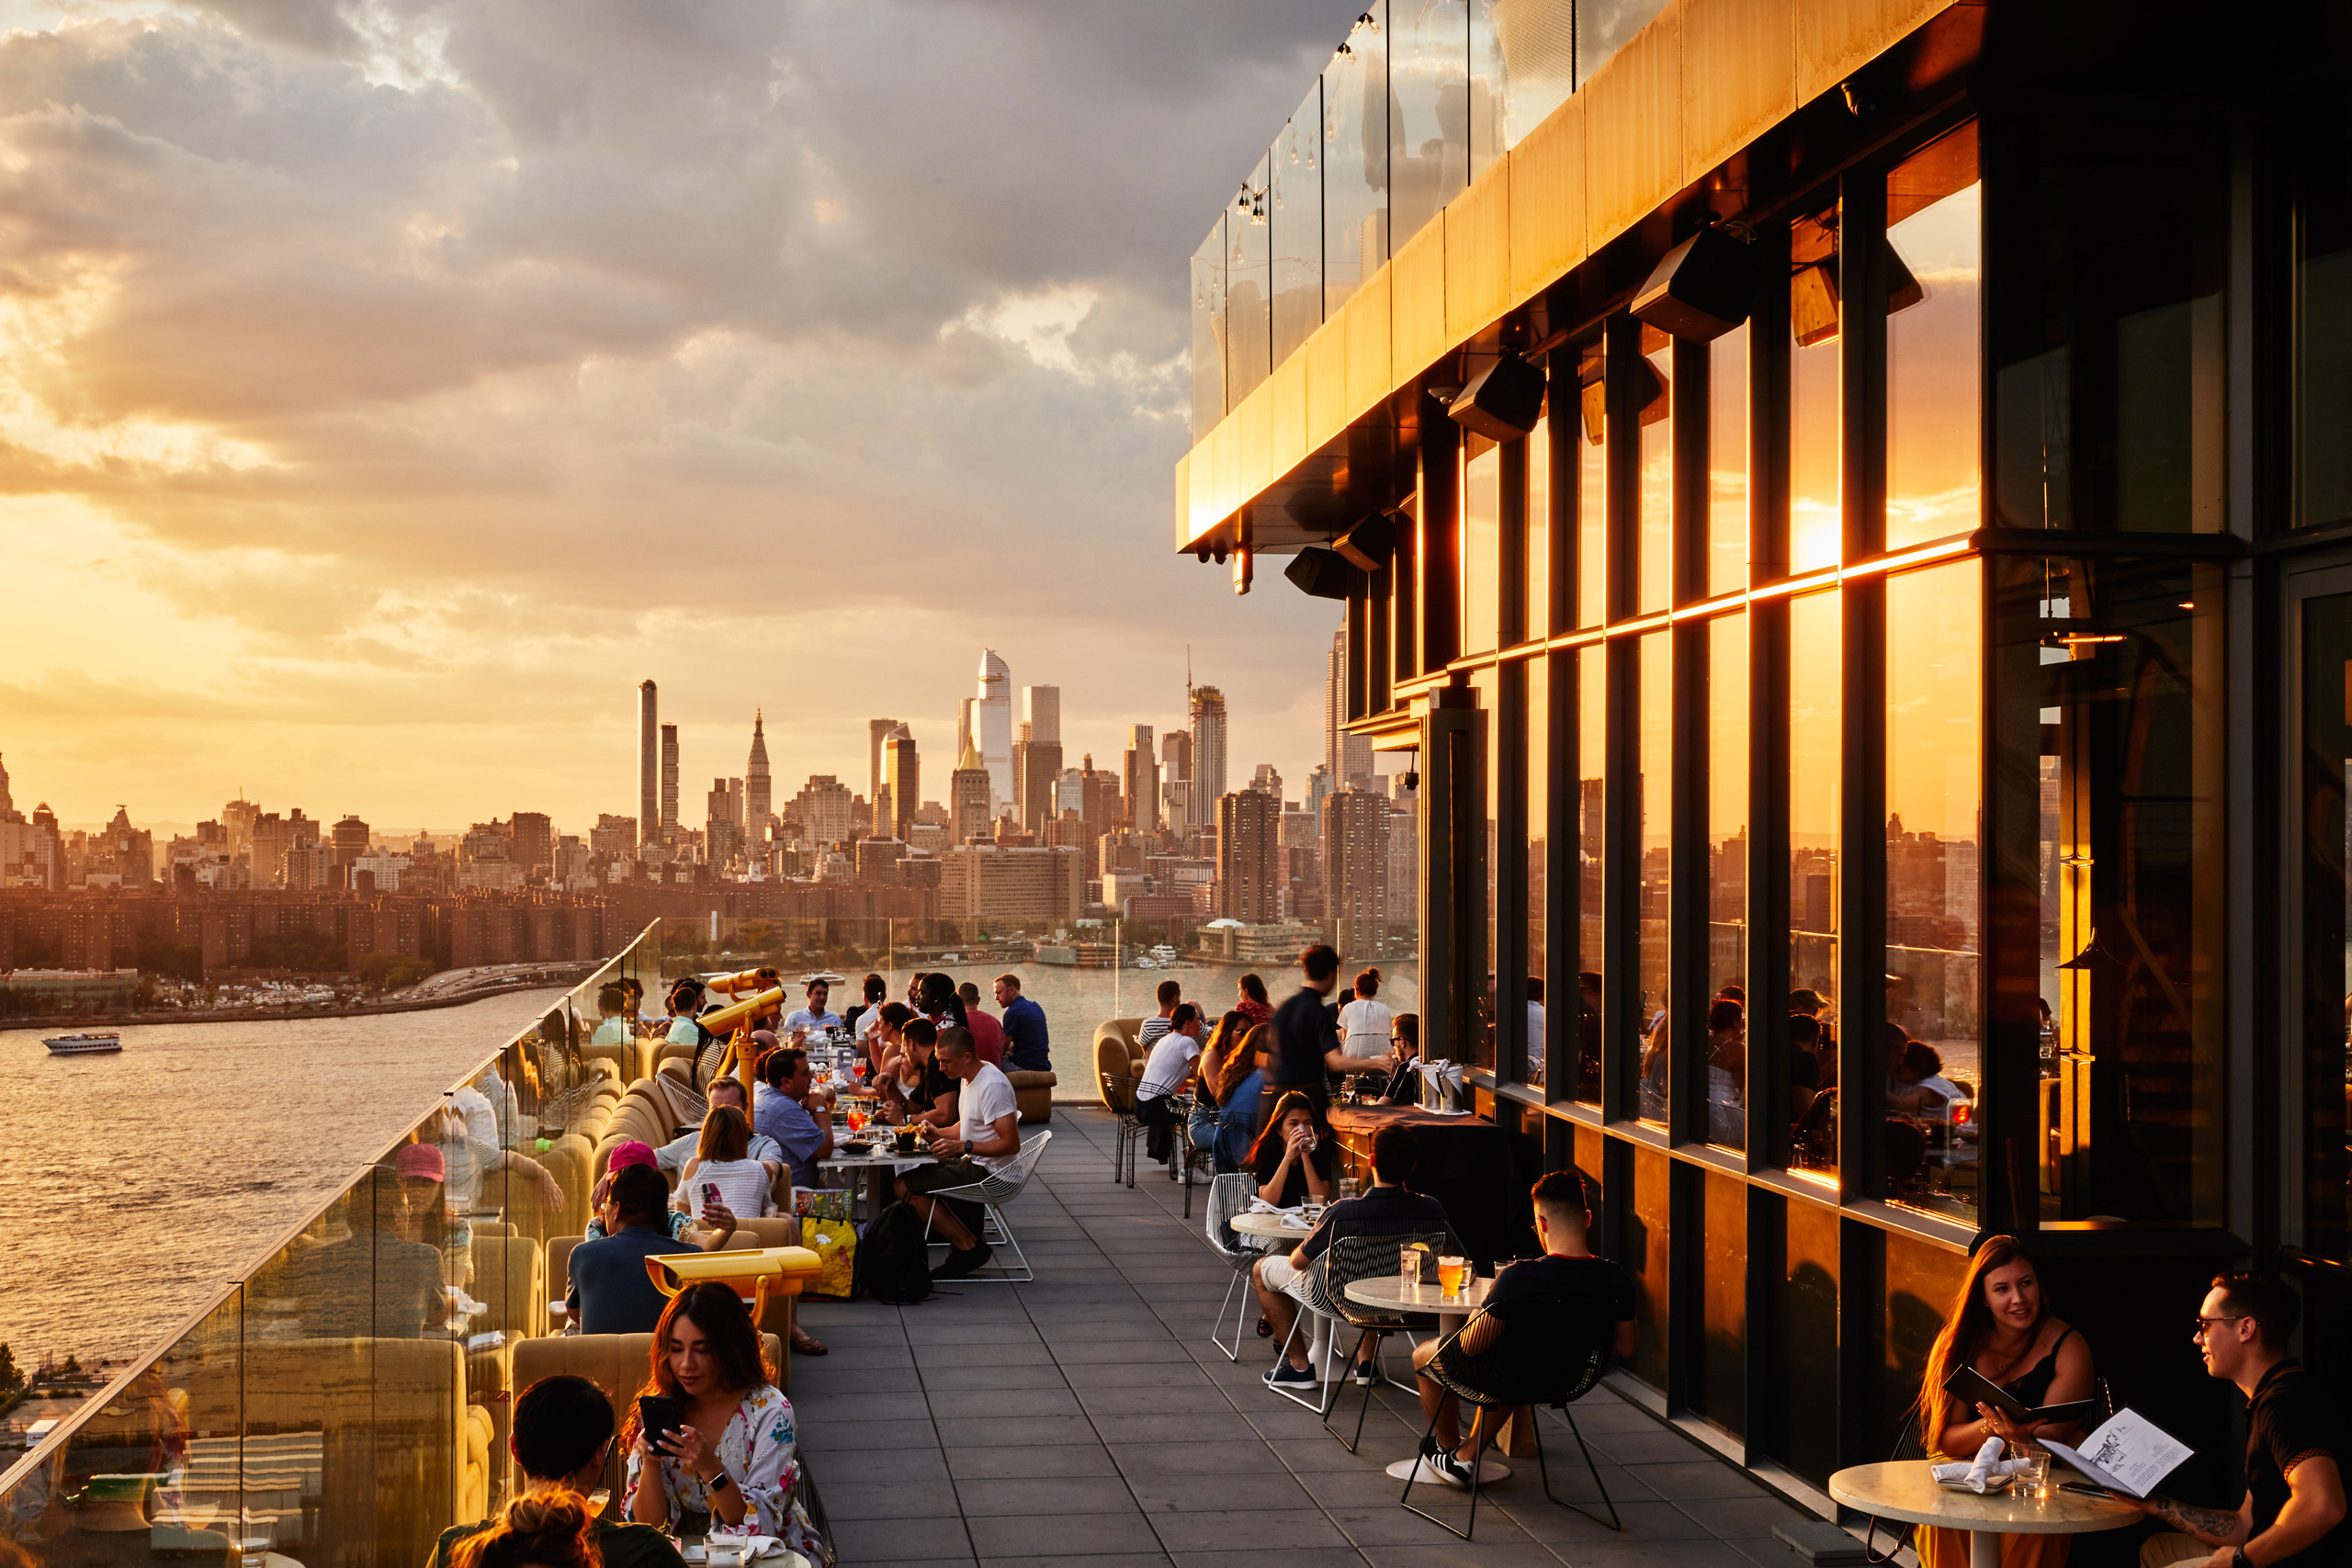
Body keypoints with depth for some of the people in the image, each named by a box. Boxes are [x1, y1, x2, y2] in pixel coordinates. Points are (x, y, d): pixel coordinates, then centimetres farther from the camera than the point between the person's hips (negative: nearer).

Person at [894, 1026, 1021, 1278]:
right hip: (973, 1164, 11)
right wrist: (936, 1134, 7)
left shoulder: (992, 1085, -21)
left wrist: (963, 1146, -28)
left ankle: (971, 1248, -10)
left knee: (906, 1186, -15)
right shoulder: (968, 1078, 11)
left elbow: (1011, 1144, -24)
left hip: (989, 1172, -11)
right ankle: (967, 1242, 7)